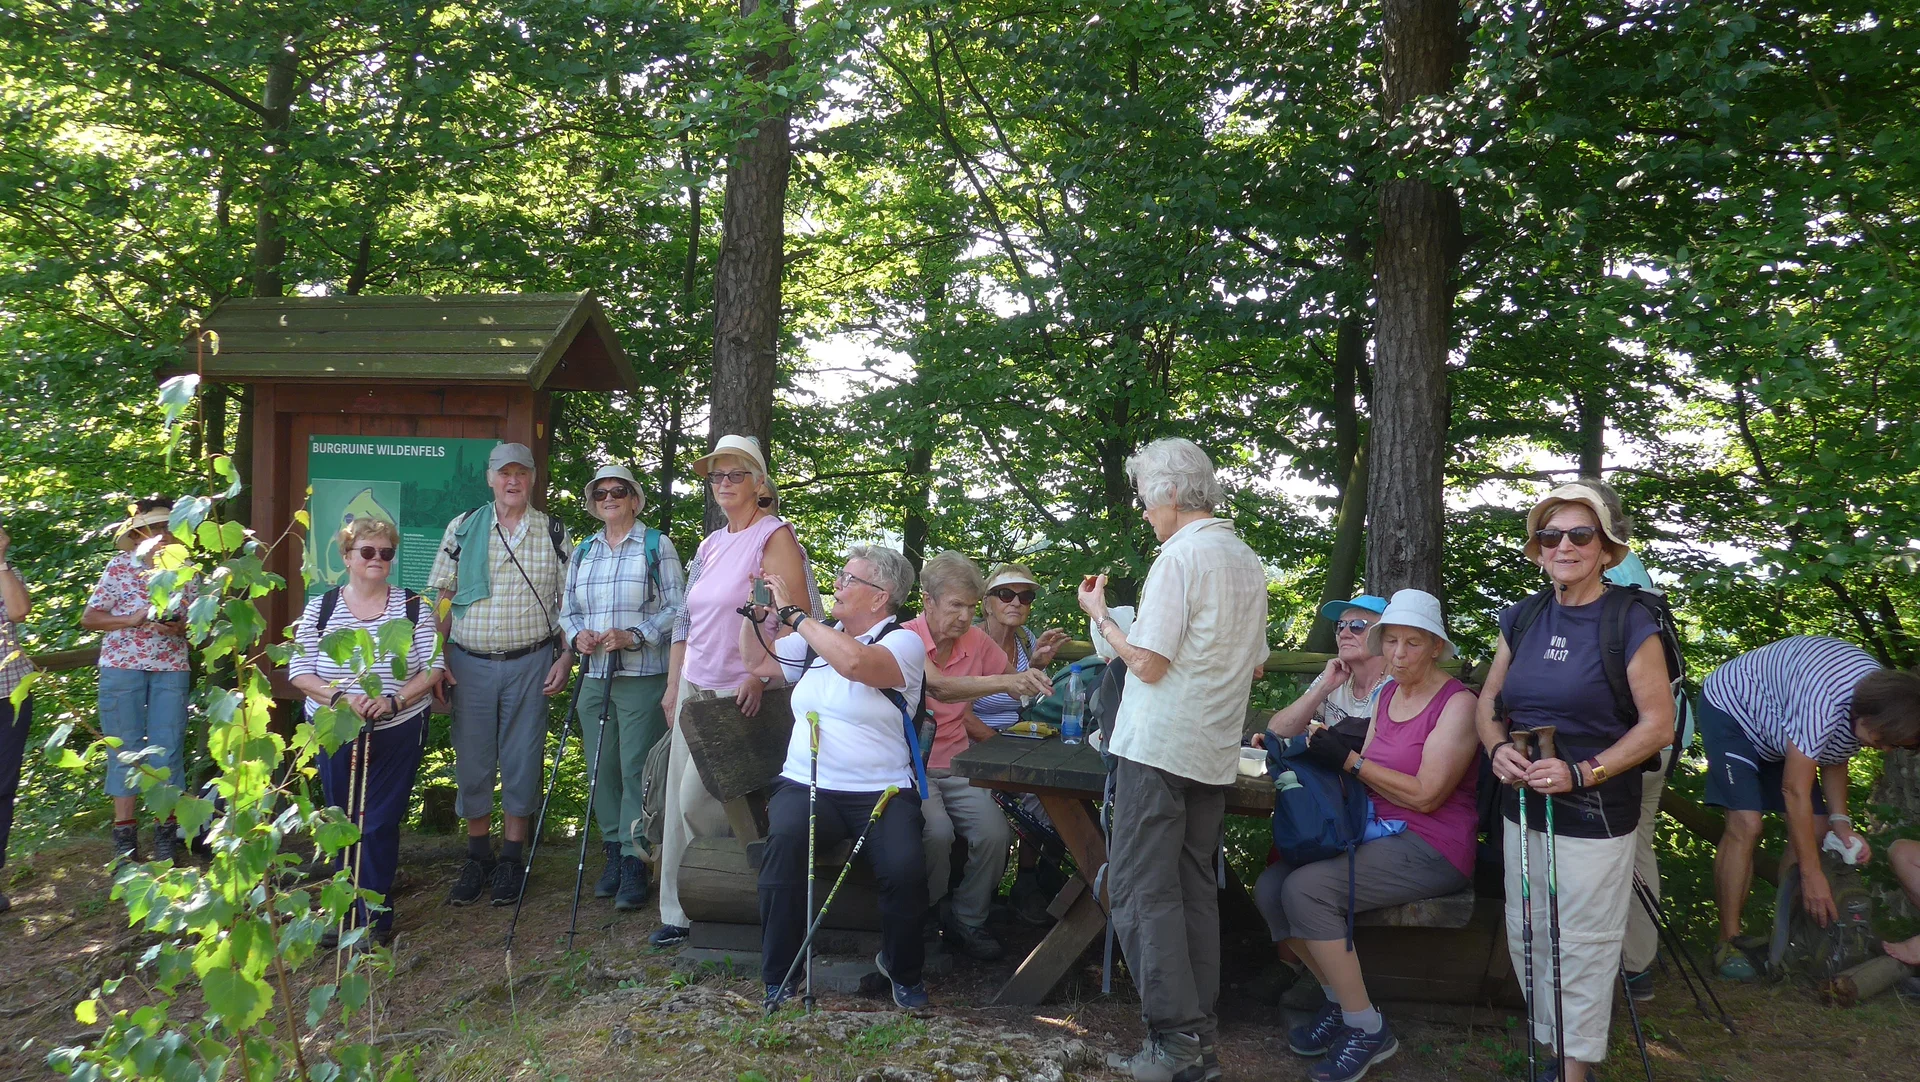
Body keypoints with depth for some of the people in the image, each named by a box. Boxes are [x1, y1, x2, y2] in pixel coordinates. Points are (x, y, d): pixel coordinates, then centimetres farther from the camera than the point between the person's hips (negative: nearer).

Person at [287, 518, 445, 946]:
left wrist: (395, 699, -20)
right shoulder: (319, 608, 2)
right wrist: (340, 697, -19)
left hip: (398, 733, -1)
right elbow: (299, 672, -3)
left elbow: (433, 668, -4)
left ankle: (376, 917, 10)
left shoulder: (413, 607, -1)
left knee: (379, 825, -2)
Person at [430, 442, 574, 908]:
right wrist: (436, 658, 0)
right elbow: (442, 597, 7)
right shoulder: (463, 528, 6)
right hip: (469, 663, 1)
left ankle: (512, 860, 17)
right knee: (472, 761, 6)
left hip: (530, 663, -1)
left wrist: (566, 655, -3)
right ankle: (477, 858, 21)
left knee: (522, 760, 4)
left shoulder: (554, 532, 4)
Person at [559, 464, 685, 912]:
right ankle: (614, 854, 20)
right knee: (601, 768, 7)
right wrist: (577, 635, -2)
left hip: (642, 676, -5)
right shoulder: (582, 554, 17)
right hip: (594, 678, 5)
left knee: (636, 768, -8)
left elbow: (675, 608, -5)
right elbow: (568, 610, 20)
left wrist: (633, 636, -17)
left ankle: (635, 864, -2)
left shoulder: (656, 546, 1)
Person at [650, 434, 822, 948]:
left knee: (697, 799, -10)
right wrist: (673, 687, 16)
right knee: (680, 799, 8)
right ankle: (679, 913, 18)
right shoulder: (710, 545, 15)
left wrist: (758, 677, -24)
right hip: (695, 688, 8)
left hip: (739, 693, -8)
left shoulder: (775, 536, -9)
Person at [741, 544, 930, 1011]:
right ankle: (779, 980, -19)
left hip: (882, 791, -3)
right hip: (806, 785, 4)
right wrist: (755, 613, 15)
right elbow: (757, 662, 33)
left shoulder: (904, 642, -2)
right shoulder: (816, 637, 18)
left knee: (906, 865, -30)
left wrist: (793, 612, -16)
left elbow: (855, 662, -25)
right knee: (785, 840, -31)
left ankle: (903, 971, 1)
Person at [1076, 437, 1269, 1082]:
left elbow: (1147, 662, -16)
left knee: (1140, 890, -3)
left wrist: (1099, 614, -2)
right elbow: (1255, 664, 22)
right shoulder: (1249, 562, 14)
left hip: (1159, 748, -8)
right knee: (1194, 889, 12)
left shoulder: (1181, 555, -12)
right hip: (1213, 751, 8)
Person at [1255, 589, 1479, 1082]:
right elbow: (1369, 772, 12)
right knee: (1270, 887, -12)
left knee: (1306, 889, -27)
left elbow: (1425, 794, -16)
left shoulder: (1457, 703, -9)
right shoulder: (1387, 694, 15)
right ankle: (1340, 1002, 5)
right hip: (1377, 834, 8)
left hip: (1430, 849, -8)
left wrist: (1349, 761, -14)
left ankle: (1367, 1029, -12)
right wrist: (1330, 750, -7)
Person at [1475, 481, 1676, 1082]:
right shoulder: (1521, 619, 6)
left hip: (1596, 817, -5)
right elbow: (1489, 700, 13)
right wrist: (1498, 748, -8)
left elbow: (1658, 723, -11)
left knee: (1582, 950, 3)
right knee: (1527, 940, 14)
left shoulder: (1629, 622, -10)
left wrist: (1583, 773, -20)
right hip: (1523, 808, 5)